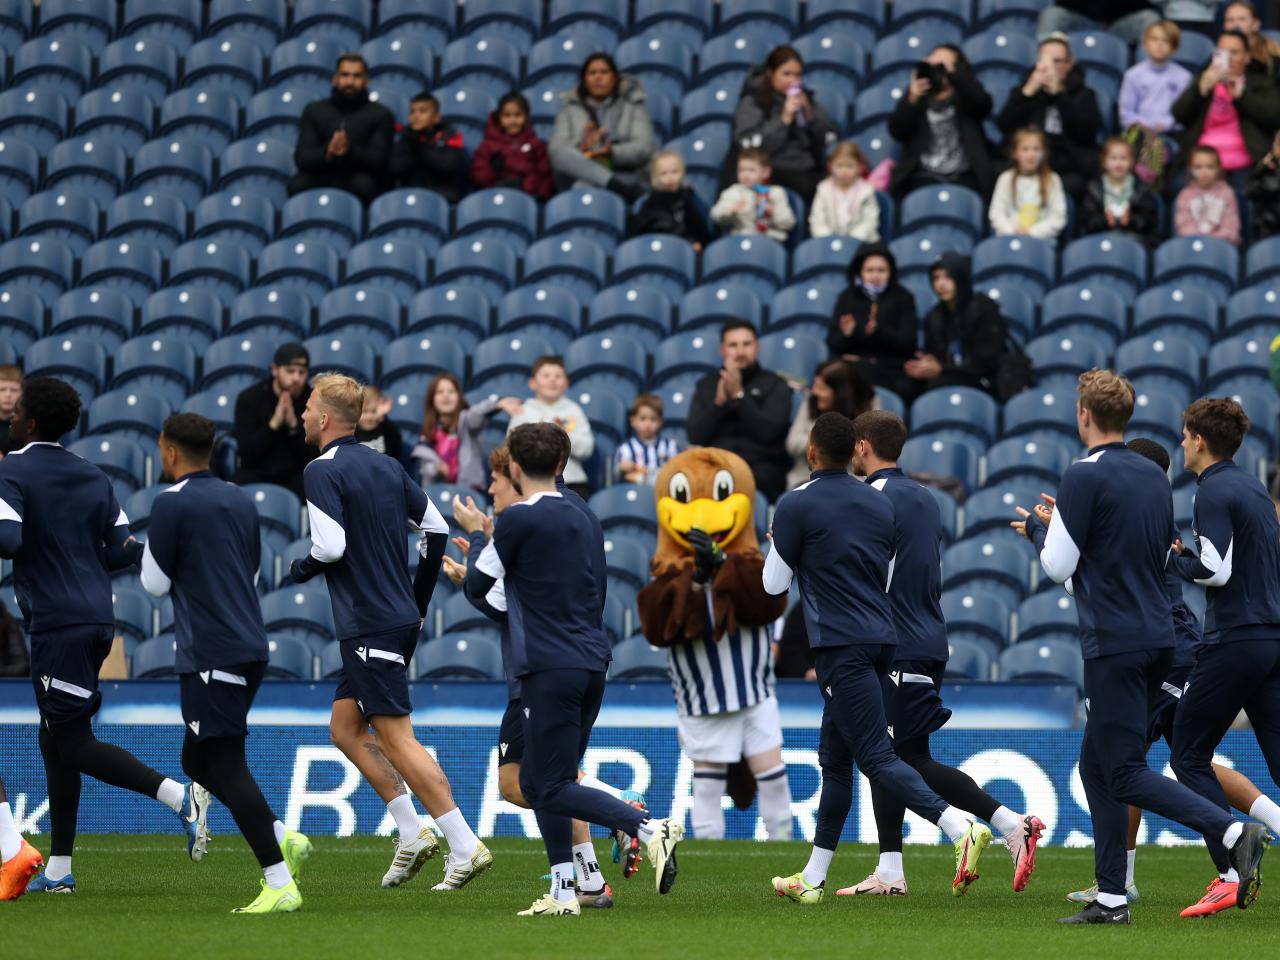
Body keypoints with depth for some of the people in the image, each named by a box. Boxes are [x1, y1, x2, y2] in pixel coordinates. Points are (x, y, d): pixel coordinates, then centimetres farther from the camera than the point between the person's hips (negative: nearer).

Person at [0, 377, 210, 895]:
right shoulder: (93, 478, 13)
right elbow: (124, 550, 12)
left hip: (55, 623, -8)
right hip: (97, 617, 8)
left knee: (75, 745, -6)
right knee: (55, 740, 14)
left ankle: (180, 796, -23)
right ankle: (58, 869, 14)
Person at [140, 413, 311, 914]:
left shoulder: (171, 505, -10)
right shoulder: (241, 501, 13)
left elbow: (155, 584, -5)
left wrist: (145, 549, 14)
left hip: (210, 655, -8)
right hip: (250, 644, 8)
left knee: (226, 766, -8)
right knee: (197, 760, 18)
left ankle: (280, 886, -15)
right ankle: (282, 838, 7)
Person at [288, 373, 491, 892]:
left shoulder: (323, 470, -12)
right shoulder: (386, 466, 12)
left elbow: (331, 546, -21)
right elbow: (436, 527, 15)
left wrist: (299, 569, 0)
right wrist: (419, 600, 23)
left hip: (368, 626, -9)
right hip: (401, 618, 9)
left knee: (397, 738, -8)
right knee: (345, 727, 16)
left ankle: (465, 846, -12)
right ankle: (413, 834, 10)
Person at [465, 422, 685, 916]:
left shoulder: (518, 519, -9)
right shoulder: (584, 521, 14)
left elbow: (477, 586, 0)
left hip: (551, 668, -8)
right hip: (592, 664, 8)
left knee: (554, 788, -7)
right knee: (536, 780, 16)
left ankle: (650, 828, -24)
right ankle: (563, 891, 11)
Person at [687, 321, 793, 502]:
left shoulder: (774, 385, 8)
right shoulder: (706, 385, 16)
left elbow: (768, 432, -8)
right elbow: (695, 436, 4)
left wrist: (738, 394, -12)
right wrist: (719, 401, -8)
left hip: (763, 469, -1)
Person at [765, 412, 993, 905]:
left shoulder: (796, 505, -7)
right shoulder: (881, 504, 12)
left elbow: (774, 583, 2)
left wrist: (776, 541, 21)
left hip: (840, 645, -8)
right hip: (881, 638, 8)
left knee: (876, 757, -12)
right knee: (834, 758, 15)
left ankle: (961, 829, -31)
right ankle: (813, 878, 19)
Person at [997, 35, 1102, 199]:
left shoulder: (1083, 95, 14)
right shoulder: (1022, 92, 19)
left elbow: (1087, 132, -6)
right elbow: (1004, 126, 2)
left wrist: (1059, 94, -11)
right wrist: (1027, 93, -8)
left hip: (1070, 171, -1)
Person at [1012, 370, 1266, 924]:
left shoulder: (1085, 477, -12)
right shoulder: (1154, 477, 12)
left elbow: (1058, 566, -12)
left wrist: (1037, 527, 10)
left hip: (1115, 644, -8)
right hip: (1158, 637, 8)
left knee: (1125, 774, -7)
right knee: (1096, 765, 15)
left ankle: (1231, 834, -23)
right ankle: (1111, 899, 12)